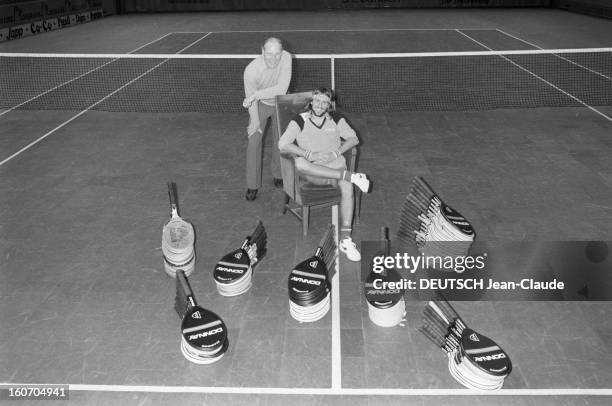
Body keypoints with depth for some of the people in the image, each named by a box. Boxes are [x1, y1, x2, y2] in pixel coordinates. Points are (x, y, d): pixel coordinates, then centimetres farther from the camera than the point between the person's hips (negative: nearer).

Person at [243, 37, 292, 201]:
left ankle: (278, 176, 32)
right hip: (260, 104, -2)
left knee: (281, 141, 10)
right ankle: (252, 185, -2)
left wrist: (256, 94, -41)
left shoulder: (286, 57, -29)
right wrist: (255, 122, -23)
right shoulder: (251, 70, -33)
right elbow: (251, 99, -21)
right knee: (254, 141, -11)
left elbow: (282, 89, -36)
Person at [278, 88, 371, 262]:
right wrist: (309, 154, -19)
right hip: (312, 171, -1)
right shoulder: (299, 121, 3)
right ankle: (351, 176, -35)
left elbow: (353, 138, 8)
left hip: (334, 165, 2)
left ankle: (345, 239, -31)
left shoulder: (336, 119, 11)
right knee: (299, 164, -38)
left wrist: (335, 153, -10)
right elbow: (282, 145, -7)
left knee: (347, 186, -32)